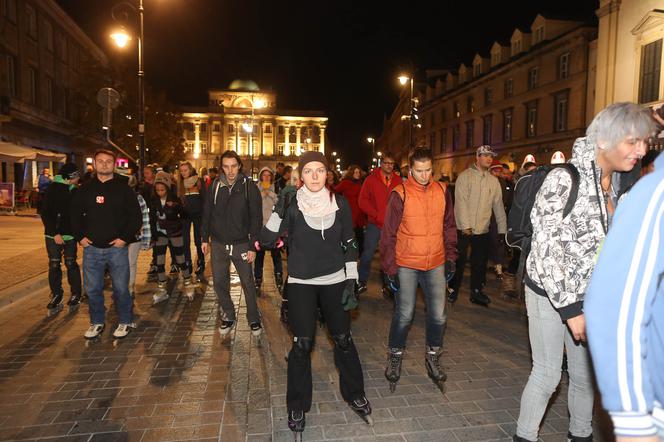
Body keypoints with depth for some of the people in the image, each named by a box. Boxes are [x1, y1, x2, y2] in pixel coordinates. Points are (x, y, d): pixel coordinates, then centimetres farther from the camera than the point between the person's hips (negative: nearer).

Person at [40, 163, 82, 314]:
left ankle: (76, 295, 15)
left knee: (71, 264, 5)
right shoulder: (52, 189, -7)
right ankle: (56, 296, 13)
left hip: (70, 234, 2)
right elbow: (45, 213, -8)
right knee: (54, 266, 3)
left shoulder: (76, 191, 5)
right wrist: (55, 233, -14)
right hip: (53, 234, -2)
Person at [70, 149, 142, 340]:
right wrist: (79, 236, 2)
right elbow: (75, 215, 15)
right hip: (91, 248, 3)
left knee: (121, 288, 3)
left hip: (117, 247, -3)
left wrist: (125, 237, -11)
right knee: (92, 289, 11)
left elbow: (136, 215, -2)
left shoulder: (123, 188, -1)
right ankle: (97, 322, 27)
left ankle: (125, 322, 20)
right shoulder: (85, 190, 8)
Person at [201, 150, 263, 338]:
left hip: (241, 243, -3)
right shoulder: (215, 186, 0)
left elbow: (256, 218, -8)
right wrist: (205, 238, 7)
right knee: (219, 282, 9)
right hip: (218, 243, 3)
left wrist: (253, 246, -11)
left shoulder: (249, 187, -8)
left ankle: (254, 319, 24)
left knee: (248, 283, 7)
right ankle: (228, 317, 28)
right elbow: (207, 214, 9)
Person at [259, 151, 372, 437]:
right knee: (302, 344, 1)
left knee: (343, 339, 9)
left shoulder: (339, 204, -1)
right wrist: (279, 210, -24)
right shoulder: (292, 205, -6)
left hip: (335, 281, 2)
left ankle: (354, 393, 32)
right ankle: (297, 406, 22)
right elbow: (266, 240, -11)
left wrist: (351, 282, 0)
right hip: (301, 283, -1)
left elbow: (349, 245, 4)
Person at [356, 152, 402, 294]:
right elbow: (362, 200, -2)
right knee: (367, 254, 3)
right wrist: (376, 215, -10)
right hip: (374, 224, -1)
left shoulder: (398, 180, 4)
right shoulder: (371, 179, 0)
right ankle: (362, 282, 18)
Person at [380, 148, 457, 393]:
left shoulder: (442, 191, 1)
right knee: (404, 315, 4)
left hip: (436, 263, 3)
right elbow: (388, 234, -8)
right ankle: (395, 357, 27)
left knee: (438, 315, 7)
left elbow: (449, 226, 11)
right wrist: (390, 268, -8)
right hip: (406, 264, -3)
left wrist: (450, 256, 6)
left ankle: (433, 357, 30)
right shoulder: (400, 194, -11)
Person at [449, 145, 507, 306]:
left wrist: (502, 229, 4)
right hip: (463, 229, -4)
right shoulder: (465, 176, -6)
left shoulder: (493, 181, 8)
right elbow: (461, 202, -12)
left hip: (483, 230, 4)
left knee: (480, 262, 12)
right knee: (459, 261, 4)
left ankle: (476, 291, 26)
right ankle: (453, 289, 20)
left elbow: (498, 206, 9)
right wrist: (466, 226, -17)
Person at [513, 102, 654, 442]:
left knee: (586, 373, 17)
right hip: (550, 292, -7)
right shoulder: (565, 179, -20)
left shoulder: (618, 181, 5)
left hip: (591, 295, 7)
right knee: (547, 374, 3)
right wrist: (570, 307, -22)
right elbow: (546, 248, -22)